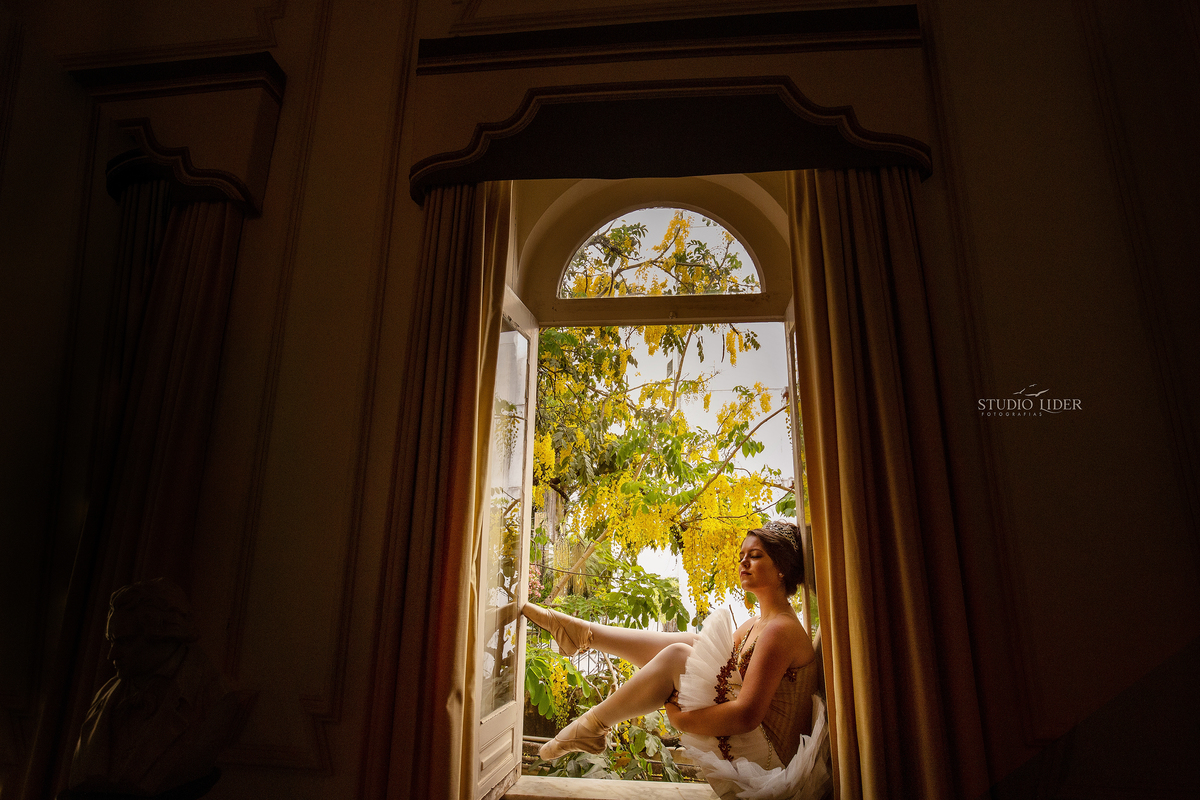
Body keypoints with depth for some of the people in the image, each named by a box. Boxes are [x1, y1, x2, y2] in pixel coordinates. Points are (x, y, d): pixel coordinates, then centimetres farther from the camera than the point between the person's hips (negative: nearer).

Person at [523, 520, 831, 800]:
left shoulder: (781, 630, -20)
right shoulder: (754, 626, 10)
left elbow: (746, 716, -27)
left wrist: (677, 717, -18)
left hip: (767, 762, -9)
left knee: (677, 654, -18)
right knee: (689, 645, 3)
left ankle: (592, 726, -3)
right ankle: (579, 632, 9)